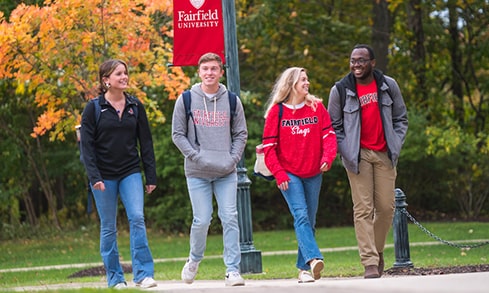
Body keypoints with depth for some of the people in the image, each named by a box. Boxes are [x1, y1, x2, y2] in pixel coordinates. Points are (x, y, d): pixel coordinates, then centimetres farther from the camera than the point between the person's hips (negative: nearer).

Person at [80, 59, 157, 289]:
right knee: (108, 227, 4)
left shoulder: (135, 106, 6)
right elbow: (87, 145, -5)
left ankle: (143, 274, -14)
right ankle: (114, 277, 13)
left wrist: (151, 177, 5)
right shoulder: (94, 108, -3)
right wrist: (94, 177, -15)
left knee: (137, 218, -14)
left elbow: (146, 142, 8)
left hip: (130, 173, 2)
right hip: (104, 175, -2)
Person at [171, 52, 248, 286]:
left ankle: (233, 270, -4)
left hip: (227, 173, 1)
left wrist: (233, 159, -5)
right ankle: (194, 260, 22)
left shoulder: (231, 100, 7)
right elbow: (178, 134, 2)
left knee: (230, 219, -6)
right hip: (197, 172, -1)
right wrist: (197, 156, -10)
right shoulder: (186, 100, 3)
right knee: (202, 220, -4)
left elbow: (241, 134, 10)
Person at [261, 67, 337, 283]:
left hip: (313, 174, 4)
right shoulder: (277, 111, -1)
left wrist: (328, 157, -16)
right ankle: (313, 259, -34)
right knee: (300, 215, -19)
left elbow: (328, 134, 2)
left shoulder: (316, 107, 6)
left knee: (309, 221, 7)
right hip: (289, 174, -3)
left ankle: (304, 268, 13)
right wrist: (278, 172, -10)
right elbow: (269, 145, -2)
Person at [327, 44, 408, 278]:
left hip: (384, 154, 2)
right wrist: (347, 154, -7)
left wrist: (395, 147, 0)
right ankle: (370, 263, -11)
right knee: (363, 209, -8)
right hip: (358, 156, -2)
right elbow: (334, 127, 5)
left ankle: (377, 251, 23)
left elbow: (401, 119, 13)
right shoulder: (340, 90, 0)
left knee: (386, 207, 1)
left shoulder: (388, 86, 6)